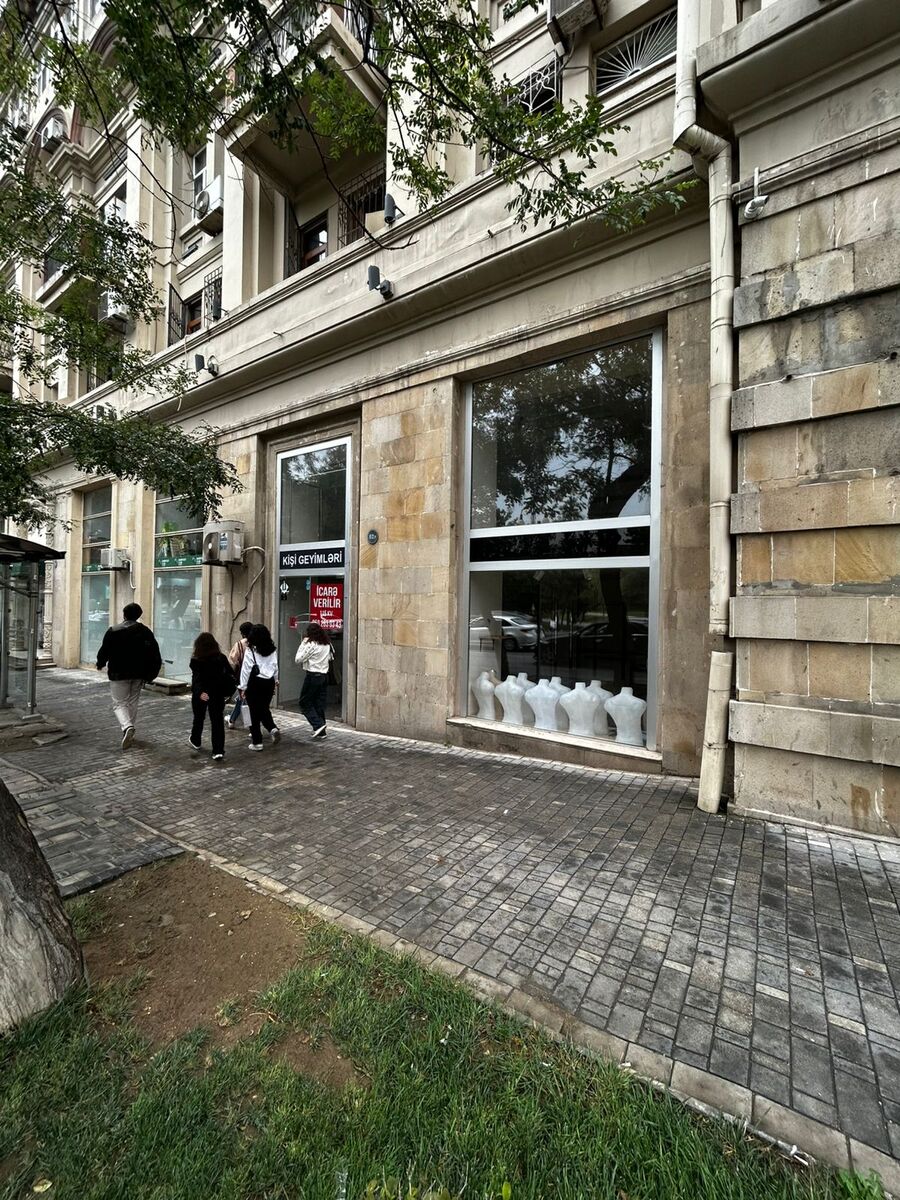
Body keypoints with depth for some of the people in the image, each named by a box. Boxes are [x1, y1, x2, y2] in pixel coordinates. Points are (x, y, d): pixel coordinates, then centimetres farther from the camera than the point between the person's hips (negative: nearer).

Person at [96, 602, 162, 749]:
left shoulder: (113, 631, -7)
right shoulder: (145, 631, 0)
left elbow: (104, 651, -4)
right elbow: (155, 655, -3)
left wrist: (100, 664, 17)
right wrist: (150, 675, 4)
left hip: (118, 674, -3)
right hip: (138, 675, 3)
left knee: (119, 704, 5)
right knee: (133, 703, 16)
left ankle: (127, 727, -21)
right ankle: (129, 734, 22)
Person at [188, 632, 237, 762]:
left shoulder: (196, 660, -12)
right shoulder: (221, 658, -6)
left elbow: (196, 677, -23)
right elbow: (231, 674, -4)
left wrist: (199, 692, -30)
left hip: (201, 694, -1)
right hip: (217, 694, 1)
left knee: (199, 718, 21)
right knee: (217, 721, 2)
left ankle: (196, 742, 44)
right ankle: (218, 751, -6)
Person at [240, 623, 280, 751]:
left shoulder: (251, 650, -9)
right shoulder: (272, 650, 5)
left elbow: (246, 669, -9)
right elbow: (276, 667, 11)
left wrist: (243, 687, -2)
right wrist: (275, 681, 22)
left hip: (255, 683, -4)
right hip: (269, 682, 4)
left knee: (255, 712, 5)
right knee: (265, 708, 21)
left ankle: (257, 742, 10)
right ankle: (273, 728, -1)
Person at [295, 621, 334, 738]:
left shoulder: (311, 644, -14)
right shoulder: (327, 644, 6)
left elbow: (297, 660, -11)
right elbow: (331, 657, 17)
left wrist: (302, 644, -6)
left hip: (313, 676, -7)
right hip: (324, 675, 7)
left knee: (304, 703, 6)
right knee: (320, 704, 12)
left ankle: (318, 725, -6)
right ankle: (321, 731, 14)